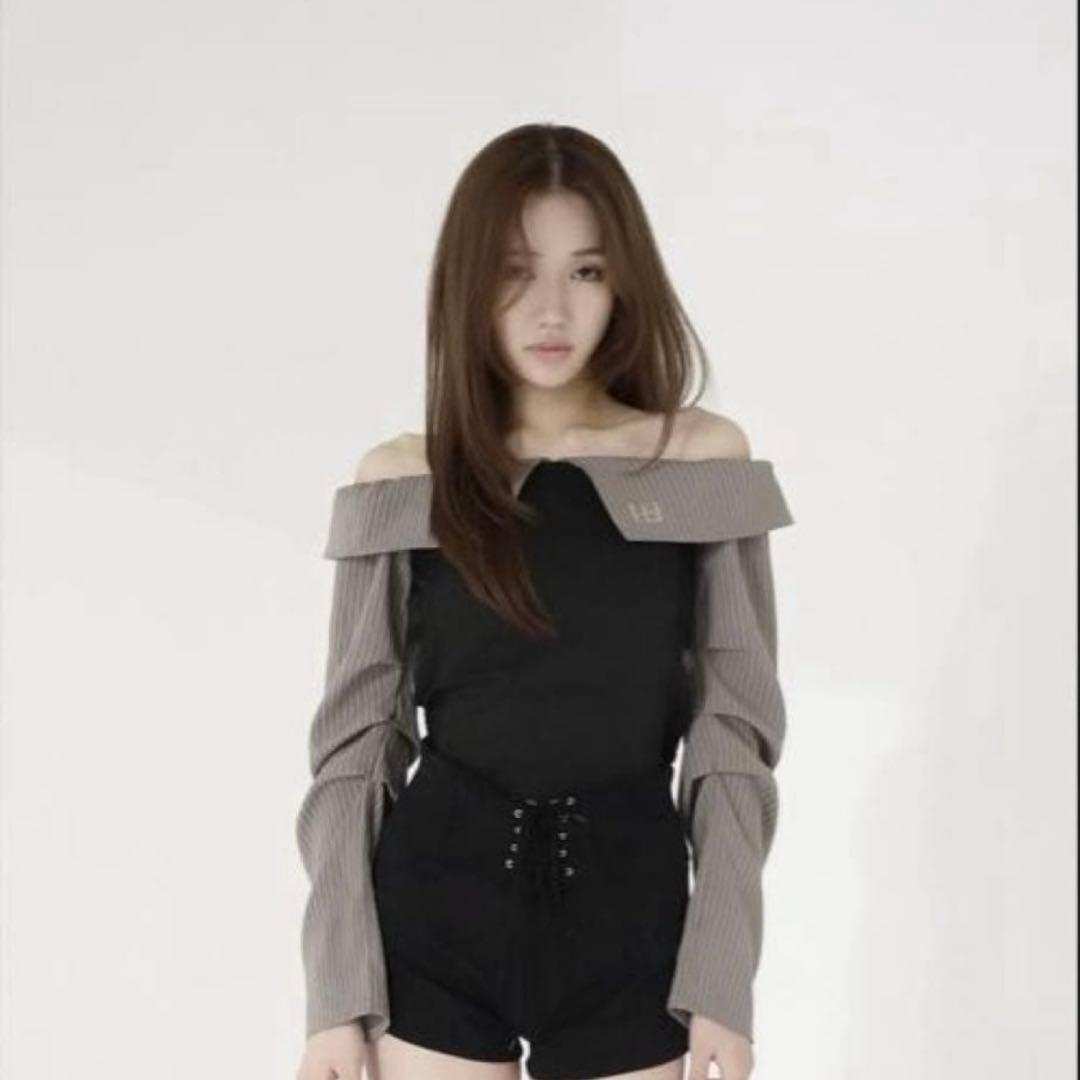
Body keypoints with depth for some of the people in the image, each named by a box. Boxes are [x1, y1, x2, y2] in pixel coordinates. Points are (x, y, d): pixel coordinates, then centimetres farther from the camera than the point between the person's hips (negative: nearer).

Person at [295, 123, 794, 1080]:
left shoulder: (707, 463, -1)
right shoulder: (400, 485, 0)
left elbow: (736, 731, 0)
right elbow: (354, 745, 3)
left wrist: (725, 983, -5)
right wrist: (338, 994, -2)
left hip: (630, 918, 0)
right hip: (436, 914, 0)